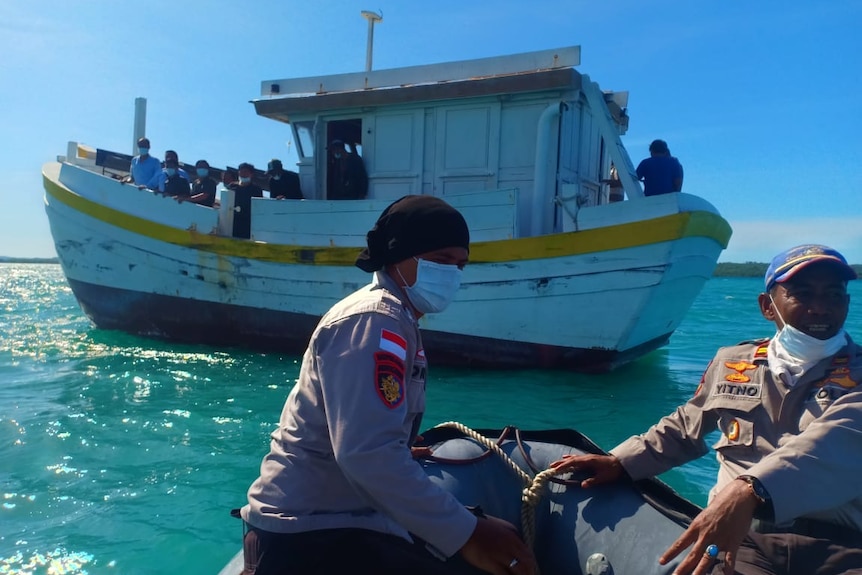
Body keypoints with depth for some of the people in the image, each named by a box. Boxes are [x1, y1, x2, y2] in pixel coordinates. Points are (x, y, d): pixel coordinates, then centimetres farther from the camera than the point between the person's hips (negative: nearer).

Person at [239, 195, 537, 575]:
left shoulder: (392, 318, 16)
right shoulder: (376, 320, -18)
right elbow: (368, 454, -30)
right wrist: (465, 533, -28)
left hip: (335, 517, 10)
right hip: (309, 533, -10)